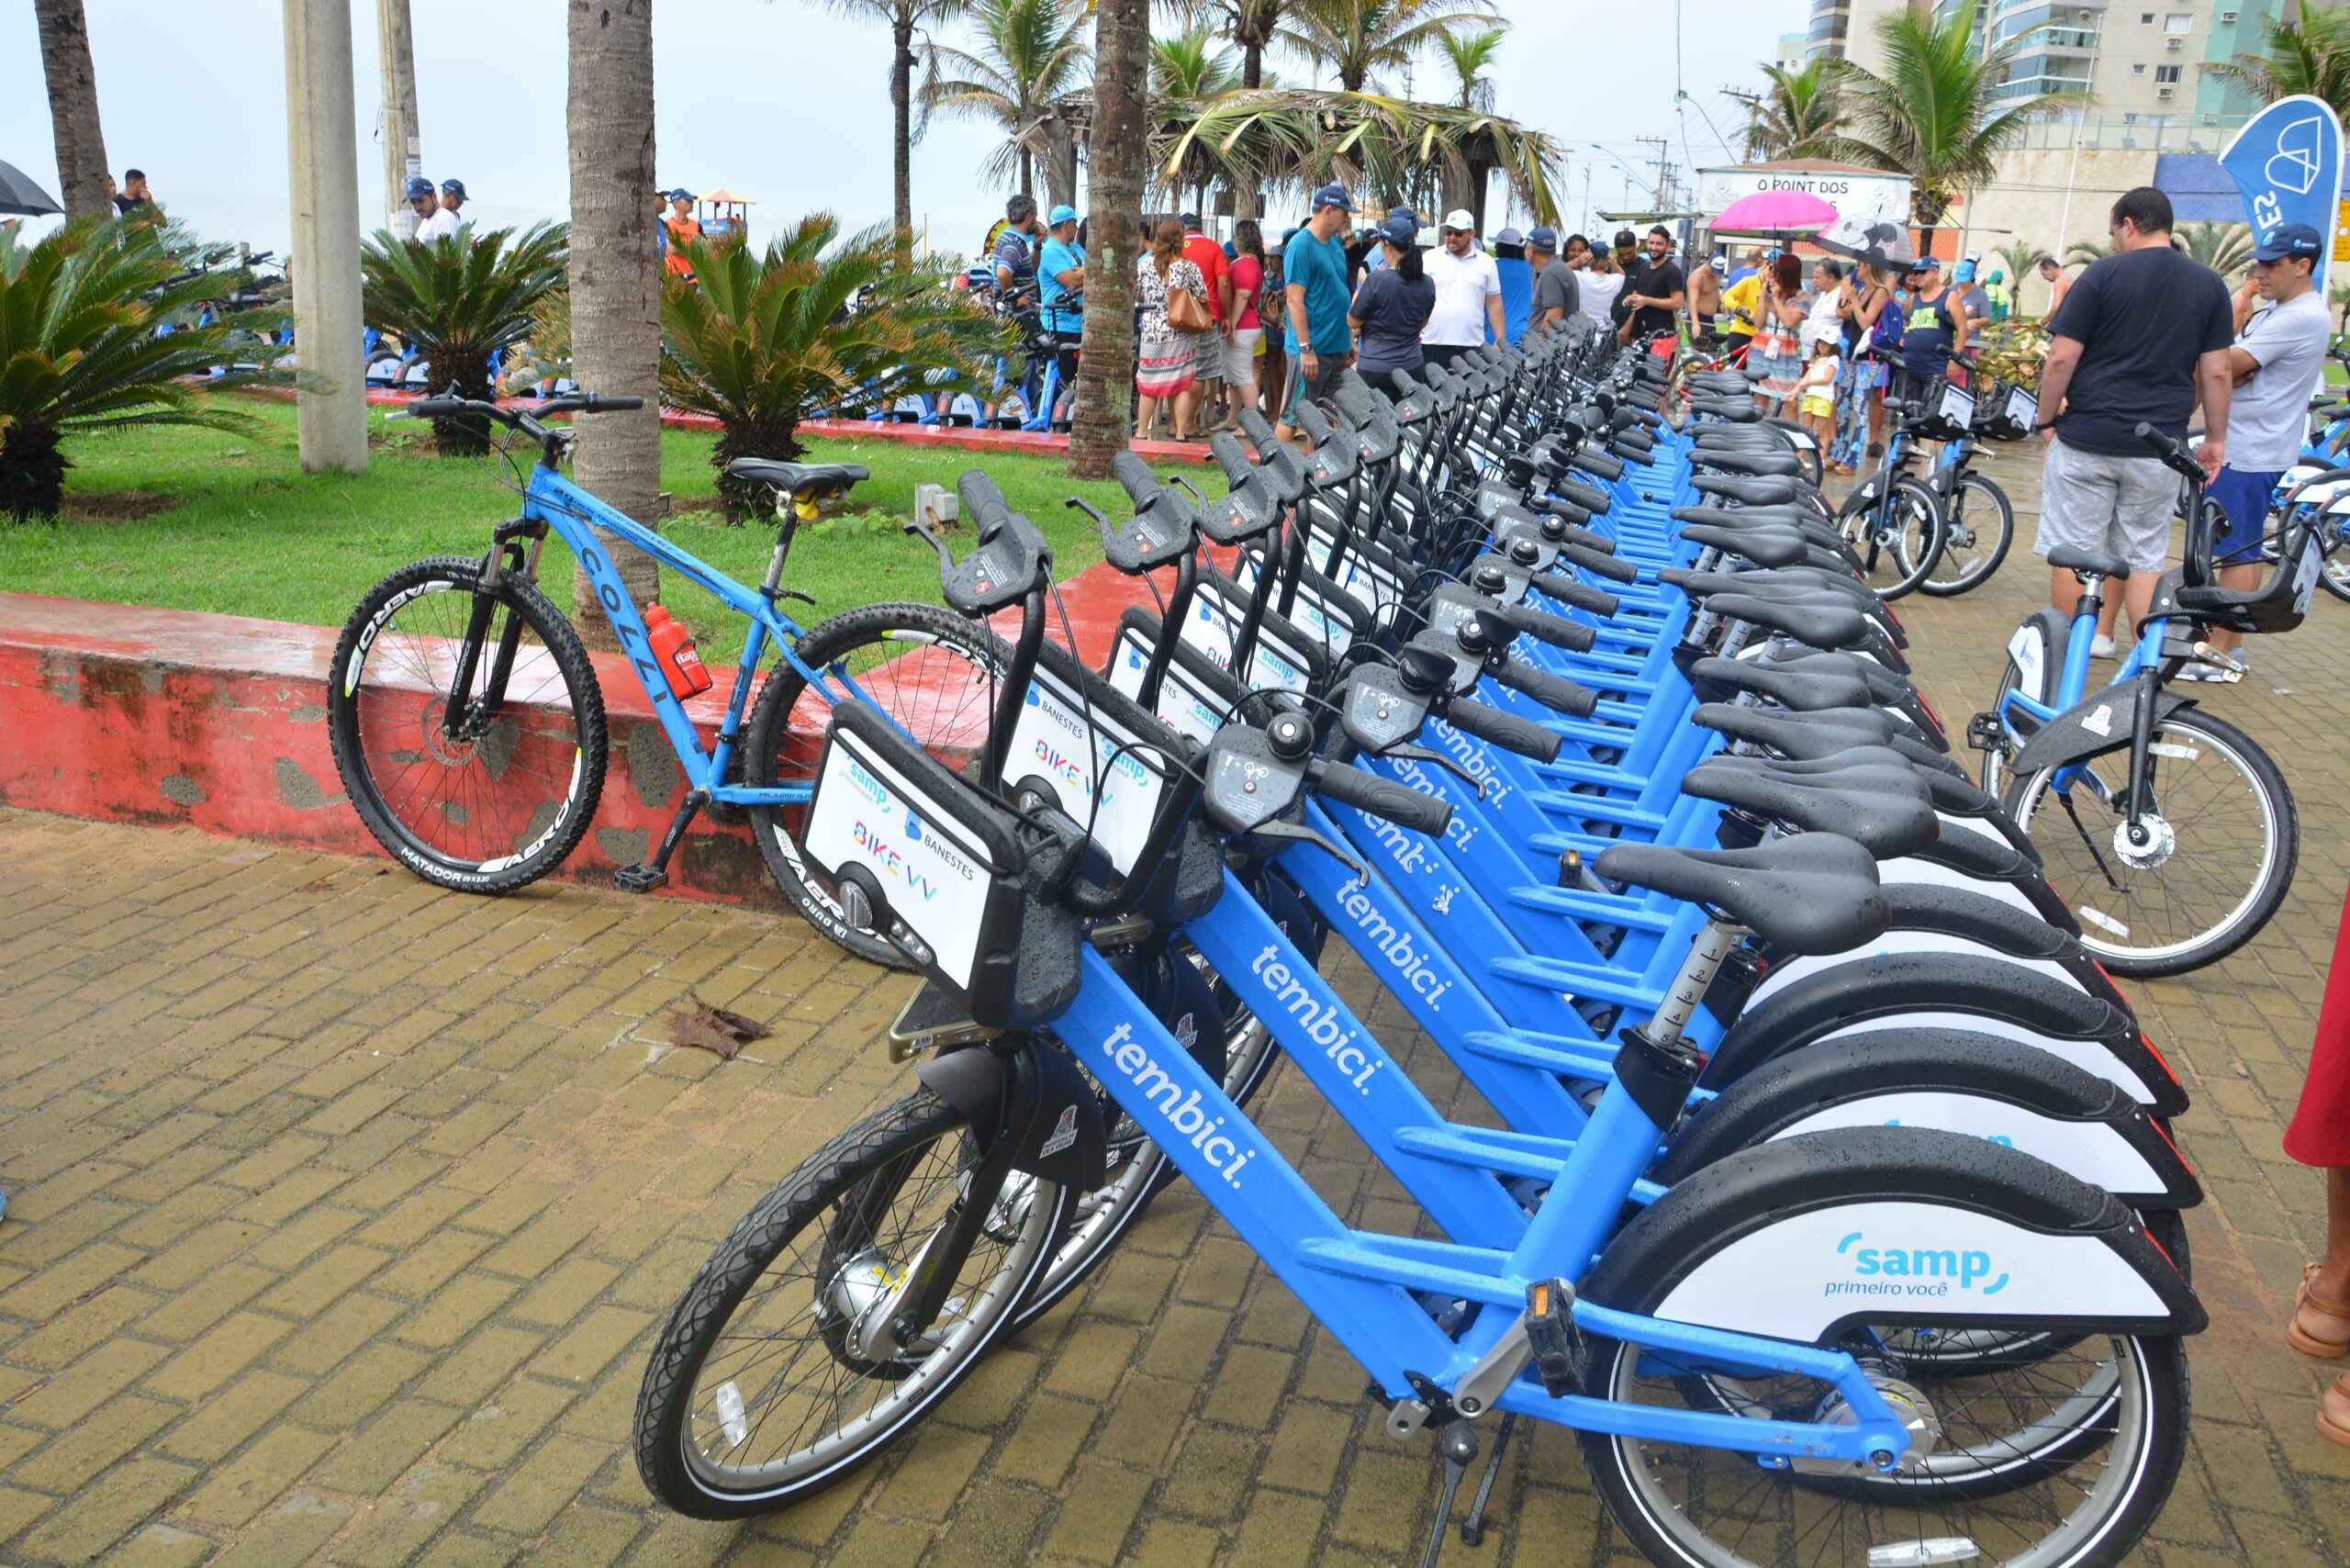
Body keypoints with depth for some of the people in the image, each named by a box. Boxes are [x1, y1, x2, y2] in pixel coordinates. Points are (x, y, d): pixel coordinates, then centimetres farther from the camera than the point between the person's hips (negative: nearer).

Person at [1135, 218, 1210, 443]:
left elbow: (1134, 296, 3)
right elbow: (1203, 298, -5)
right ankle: (1181, 433, 5)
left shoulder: (1144, 263, -3)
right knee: (1182, 385, 5)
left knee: (1148, 385, 11)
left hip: (1151, 333, 2)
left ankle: (1141, 432, 16)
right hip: (1182, 334, -2)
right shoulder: (1189, 266, -7)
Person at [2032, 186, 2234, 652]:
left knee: (2072, 553, 5)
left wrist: (2047, 421, 3)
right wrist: (2216, 439, 14)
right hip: (2159, 447, 3)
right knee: (2145, 557, 11)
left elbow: (2062, 359, -9)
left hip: (2086, 438, -3)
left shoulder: (2103, 273, -5)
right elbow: (2217, 373, 5)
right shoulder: (2210, 285, 6)